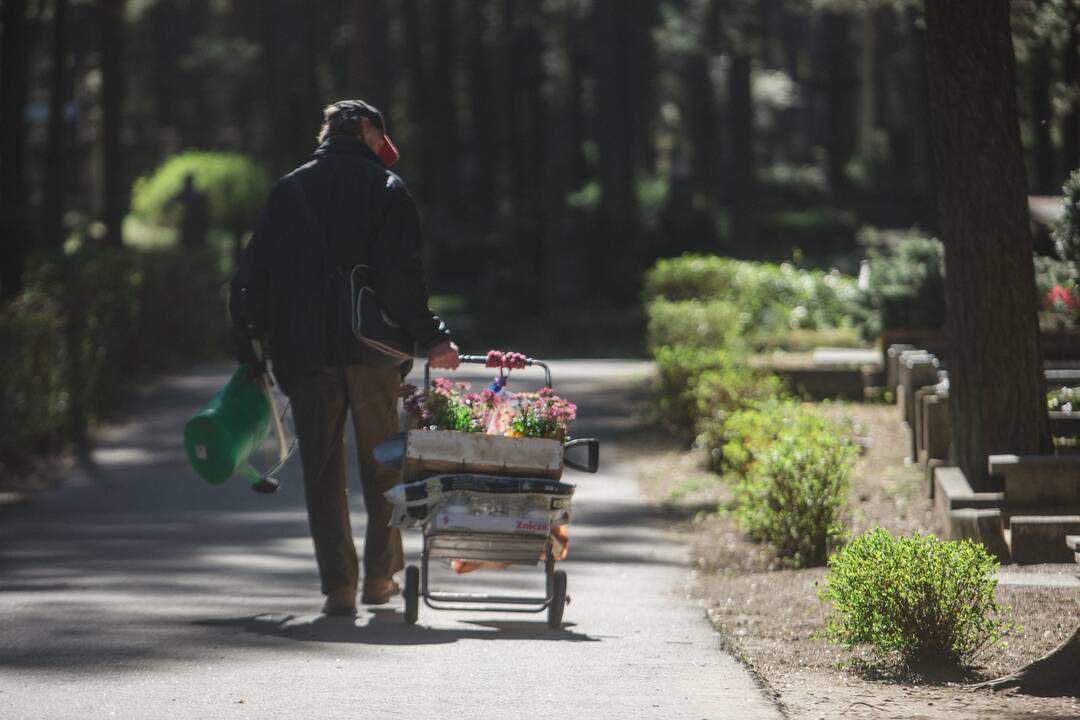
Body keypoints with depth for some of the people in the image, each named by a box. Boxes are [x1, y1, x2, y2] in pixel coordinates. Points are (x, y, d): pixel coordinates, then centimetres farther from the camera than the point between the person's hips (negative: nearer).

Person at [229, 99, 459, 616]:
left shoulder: (288, 190, 10)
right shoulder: (384, 187, 1)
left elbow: (252, 278, 8)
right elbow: (402, 276, -11)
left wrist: (251, 355, 12)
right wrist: (429, 337, -8)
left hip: (305, 352, 2)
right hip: (372, 350, -1)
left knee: (322, 470, 4)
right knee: (382, 462, 13)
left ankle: (338, 585, -3)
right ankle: (380, 575, 16)